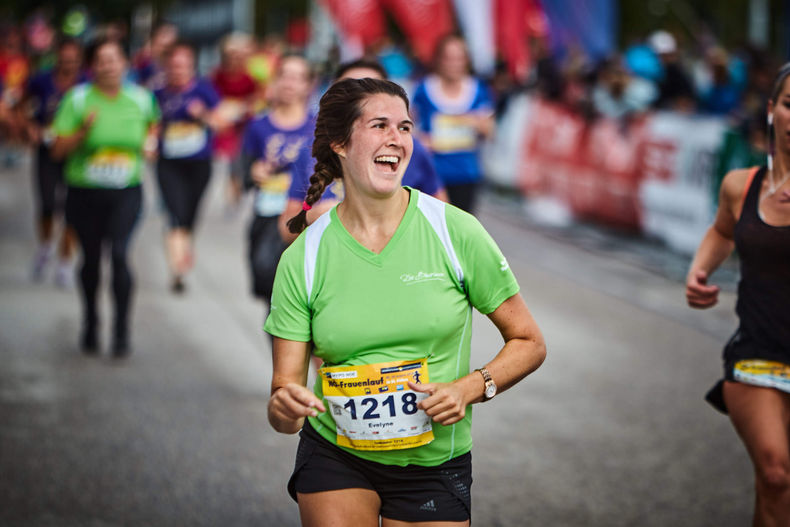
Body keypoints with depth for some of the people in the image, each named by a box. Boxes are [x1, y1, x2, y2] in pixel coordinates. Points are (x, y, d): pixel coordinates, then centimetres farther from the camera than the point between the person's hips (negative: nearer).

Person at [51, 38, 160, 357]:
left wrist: (149, 141, 6)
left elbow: (151, 124, 26)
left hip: (126, 192, 0)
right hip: (85, 192, 0)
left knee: (119, 253, -17)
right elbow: (58, 149, -8)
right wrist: (84, 131, -24)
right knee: (91, 259, 11)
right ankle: (90, 322, 34)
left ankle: (122, 329, -9)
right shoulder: (77, 99, -6)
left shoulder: (140, 99, 2)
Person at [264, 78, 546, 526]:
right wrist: (284, 409, -30)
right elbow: (286, 382, -7)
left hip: (434, 466, 0)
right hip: (334, 457, 0)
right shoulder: (304, 257, -7)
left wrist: (471, 388, -20)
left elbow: (529, 342, -3)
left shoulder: (454, 232, -10)